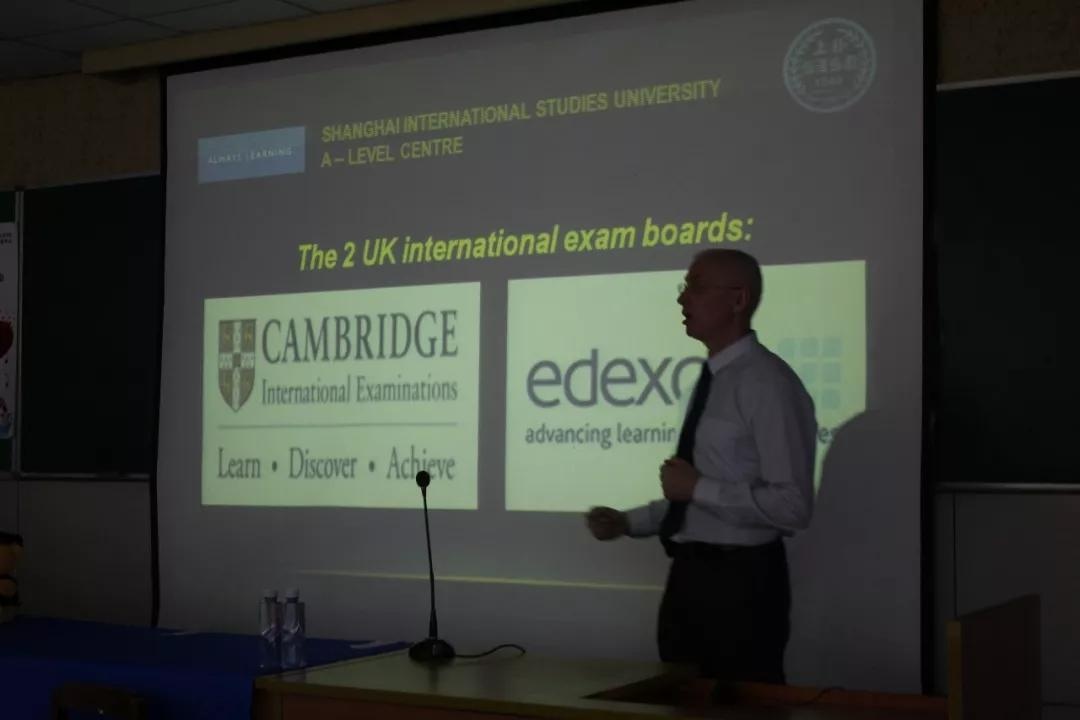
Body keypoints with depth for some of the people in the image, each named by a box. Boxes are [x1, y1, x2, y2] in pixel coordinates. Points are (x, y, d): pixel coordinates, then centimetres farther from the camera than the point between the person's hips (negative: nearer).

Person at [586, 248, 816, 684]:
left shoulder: (768, 383, -16)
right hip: (690, 576, 9)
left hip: (740, 581, -9)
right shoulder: (712, 380, 12)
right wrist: (629, 522, 9)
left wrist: (698, 487, -18)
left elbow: (791, 506, -22)